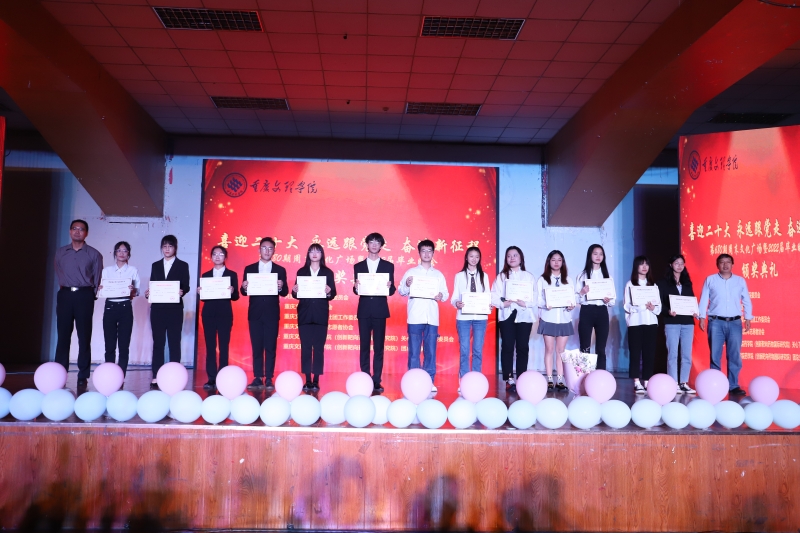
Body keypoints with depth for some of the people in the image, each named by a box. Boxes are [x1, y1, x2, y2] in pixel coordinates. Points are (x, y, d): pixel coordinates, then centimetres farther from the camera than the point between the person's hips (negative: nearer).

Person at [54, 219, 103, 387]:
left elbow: (97, 279, 6)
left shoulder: (94, 254, 5)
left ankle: (83, 376, 1)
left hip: (84, 296, -2)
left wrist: (89, 294, 3)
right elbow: (59, 273, 20)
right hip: (65, 295, 2)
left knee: (84, 337, -1)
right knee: (63, 335, 1)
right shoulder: (60, 252, 13)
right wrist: (65, 287, 14)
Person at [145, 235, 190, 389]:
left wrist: (181, 291, -21)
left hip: (174, 309, -2)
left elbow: (186, 286, 0)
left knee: (174, 342, 0)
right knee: (158, 342, 4)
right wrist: (148, 293, -8)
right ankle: (156, 376, 6)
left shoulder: (182, 265, 6)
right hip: (157, 308, 3)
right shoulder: (155, 265, 15)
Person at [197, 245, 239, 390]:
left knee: (224, 346, -2)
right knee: (210, 346, 1)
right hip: (209, 313, 2)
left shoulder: (232, 274, 7)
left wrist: (232, 291, -18)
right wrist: (200, 293, -11)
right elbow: (203, 297, 10)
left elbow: (236, 297, 2)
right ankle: (211, 378, 4)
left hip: (225, 313, -2)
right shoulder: (205, 275, 13)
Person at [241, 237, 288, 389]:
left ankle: (269, 378, 5)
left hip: (272, 313, -1)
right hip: (255, 313, 1)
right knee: (256, 346, 4)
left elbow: (285, 292, 0)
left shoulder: (280, 270, 6)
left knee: (270, 346, 0)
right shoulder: (249, 268, 9)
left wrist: (281, 287, -21)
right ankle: (257, 378, 8)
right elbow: (244, 292, 4)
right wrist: (244, 288, -18)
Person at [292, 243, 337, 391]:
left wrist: (328, 291, -19)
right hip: (305, 314, 1)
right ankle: (307, 380, 6)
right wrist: (294, 291, -15)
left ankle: (316, 380, 4)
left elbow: (333, 294, 2)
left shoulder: (328, 272, 7)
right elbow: (296, 294, 7)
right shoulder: (301, 271, 10)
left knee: (319, 347, -1)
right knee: (305, 347, 1)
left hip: (321, 314, -1)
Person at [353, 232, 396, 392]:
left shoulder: (388, 266, 8)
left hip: (380, 311, -1)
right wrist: (356, 288, -16)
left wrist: (389, 286, -19)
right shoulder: (358, 266, 11)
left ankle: (376, 381, 5)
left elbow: (391, 290, 3)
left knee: (379, 347, 0)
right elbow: (356, 290, 6)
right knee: (364, 346, 3)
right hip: (364, 311, 1)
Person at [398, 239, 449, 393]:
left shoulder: (438, 274, 15)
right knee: (414, 351, 0)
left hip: (432, 318, 2)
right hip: (415, 317, -2)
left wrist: (441, 296, -13)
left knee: (431, 351, 2)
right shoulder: (411, 272, 9)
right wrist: (407, 285, -19)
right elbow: (402, 291, 2)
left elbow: (445, 293, 9)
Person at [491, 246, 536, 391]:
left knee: (522, 347, -1)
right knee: (507, 347, -4)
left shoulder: (529, 276, 11)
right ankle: (509, 380, -1)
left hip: (524, 315, 0)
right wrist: (503, 303, -17)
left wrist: (526, 303, -17)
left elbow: (536, 298, 1)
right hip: (507, 315, 0)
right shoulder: (501, 276, 11)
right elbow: (494, 297, 1)